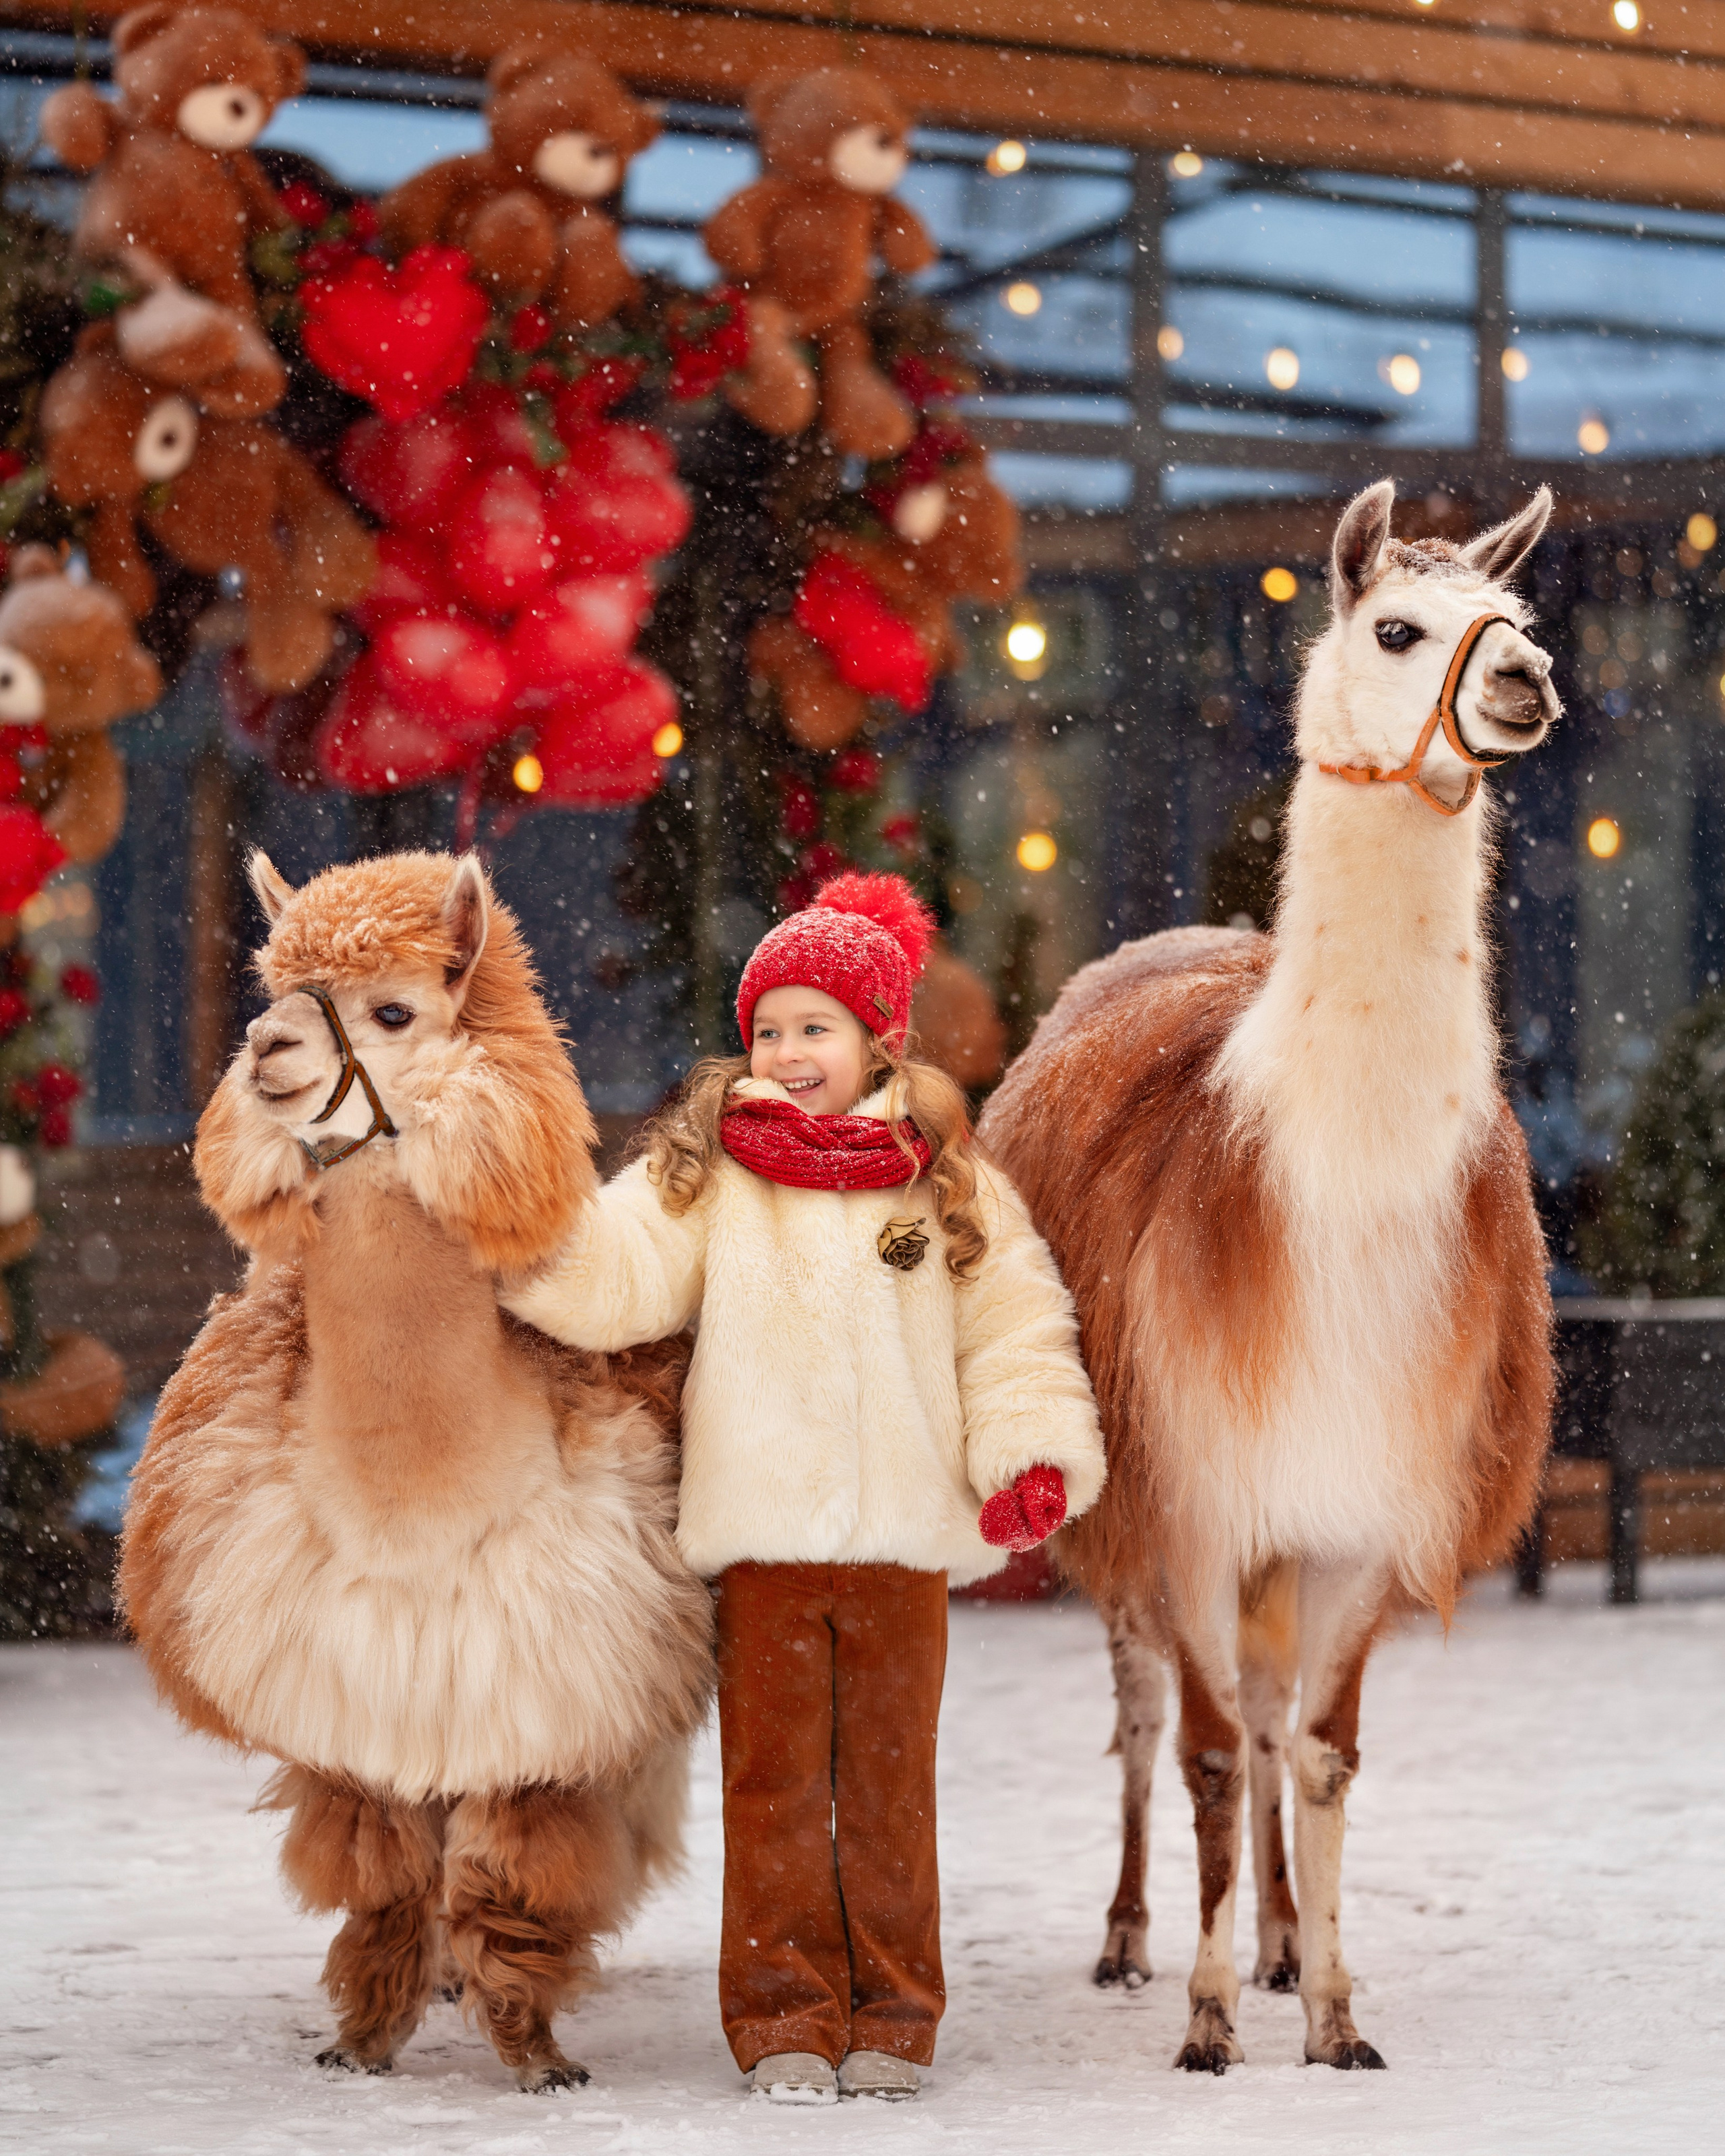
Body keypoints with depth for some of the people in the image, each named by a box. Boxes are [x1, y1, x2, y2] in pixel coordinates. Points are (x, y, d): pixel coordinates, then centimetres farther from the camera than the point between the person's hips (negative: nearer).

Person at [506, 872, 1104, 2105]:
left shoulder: (948, 1178, 7)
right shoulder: (705, 1173, 5)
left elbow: (1015, 1320, 7)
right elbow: (615, 1281, -4)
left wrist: (1032, 1450, -5)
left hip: (904, 1536, 1)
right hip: (763, 1534, -1)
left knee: (891, 1776, 8)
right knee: (775, 1779, 2)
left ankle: (892, 2015, 17)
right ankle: (786, 2017, 9)